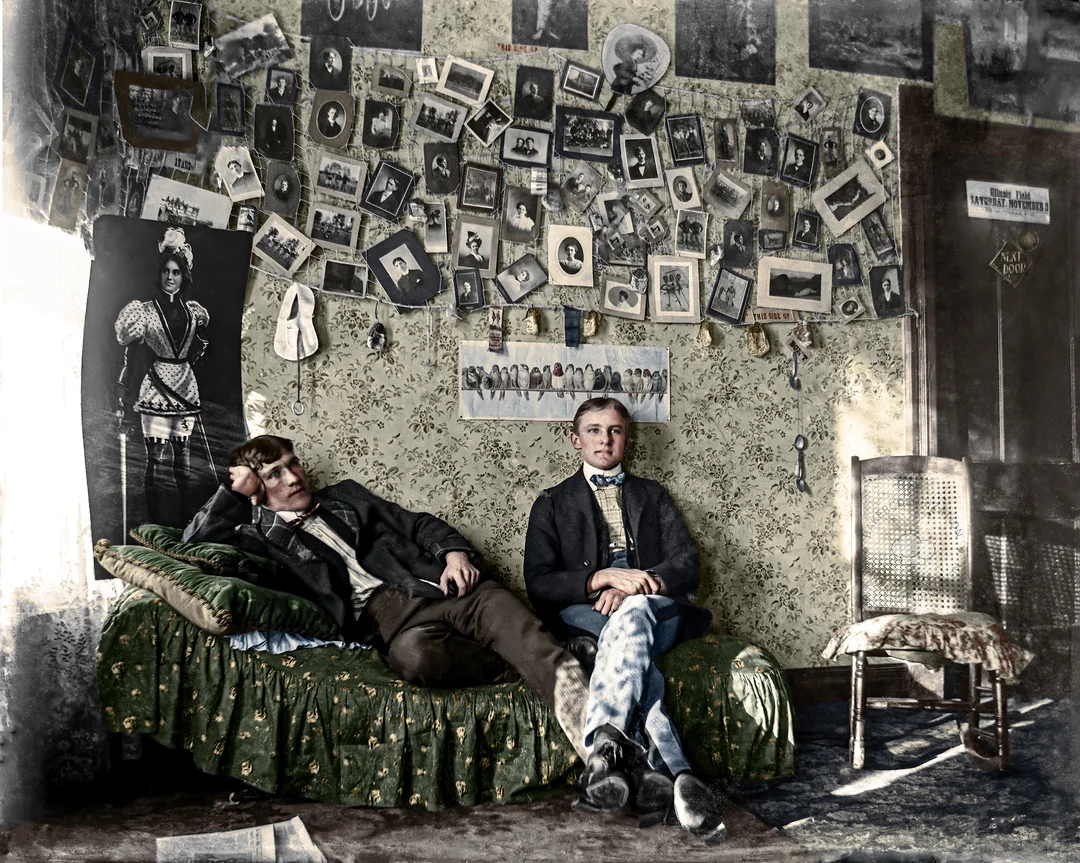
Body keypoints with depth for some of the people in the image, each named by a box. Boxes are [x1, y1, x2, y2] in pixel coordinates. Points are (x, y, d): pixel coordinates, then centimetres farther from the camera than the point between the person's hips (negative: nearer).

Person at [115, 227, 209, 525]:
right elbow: (128, 352, -2)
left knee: (182, 455, 7)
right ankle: (159, 524, 2)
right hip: (157, 387, -4)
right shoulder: (145, 310, -1)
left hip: (186, 386, 4)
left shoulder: (192, 310, 10)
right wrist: (122, 388, -7)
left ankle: (184, 520, 15)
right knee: (159, 457, -6)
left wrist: (190, 357, 10)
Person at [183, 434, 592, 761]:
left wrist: (454, 553, 3)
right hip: (379, 611, -2)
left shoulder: (345, 495, 29)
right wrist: (234, 491, 10)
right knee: (414, 653, -39)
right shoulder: (262, 536, 21)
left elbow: (417, 523, 23)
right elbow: (195, 541, 9)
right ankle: (525, 667, -21)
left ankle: (576, 701, -48)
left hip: (435, 584, 3)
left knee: (500, 606, -31)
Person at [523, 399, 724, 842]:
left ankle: (604, 744, -57)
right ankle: (673, 772, -55)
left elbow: (687, 565, 8)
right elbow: (538, 585, 3)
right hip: (582, 614, -1)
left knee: (633, 612, -39)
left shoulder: (652, 495, 25)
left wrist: (636, 586, -13)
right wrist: (603, 578, -16)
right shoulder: (553, 502, 18)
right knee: (636, 651, -38)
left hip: (656, 608, 1)